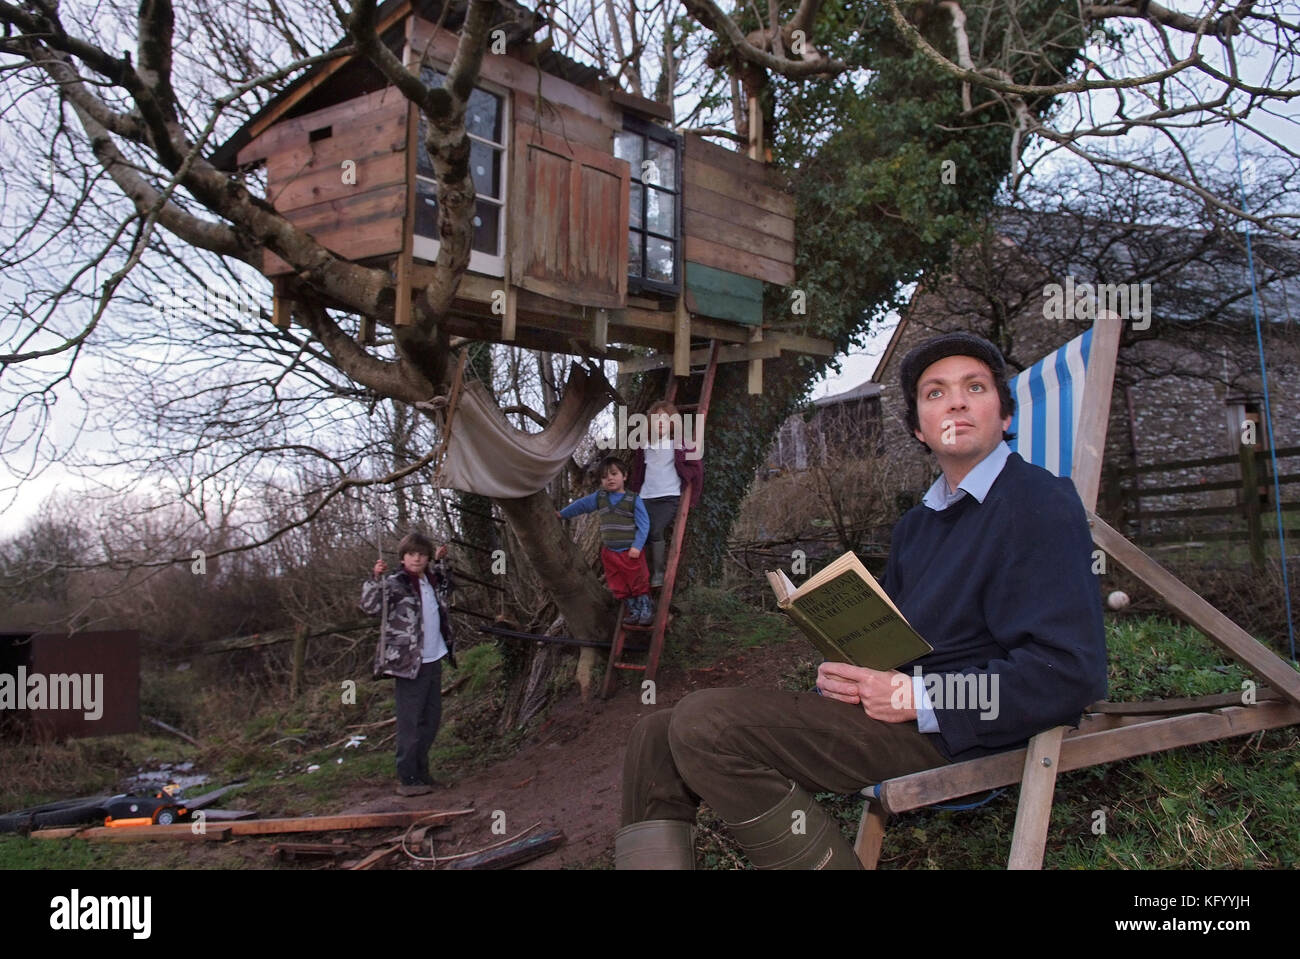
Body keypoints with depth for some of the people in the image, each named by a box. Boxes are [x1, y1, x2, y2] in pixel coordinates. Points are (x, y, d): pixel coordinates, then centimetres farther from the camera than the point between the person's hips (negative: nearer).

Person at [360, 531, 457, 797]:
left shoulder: (431, 579, 10)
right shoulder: (395, 583, -10)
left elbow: (448, 587, 34)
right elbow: (370, 606, -24)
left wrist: (441, 562, 23)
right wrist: (376, 578, -34)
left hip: (434, 660, 8)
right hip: (409, 662, -8)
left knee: (431, 718, 15)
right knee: (410, 722, -4)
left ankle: (420, 771, 28)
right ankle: (407, 779, 2)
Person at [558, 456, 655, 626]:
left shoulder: (634, 500, -10)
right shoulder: (599, 497, 3)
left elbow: (643, 524, -11)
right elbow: (581, 505, 15)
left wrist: (637, 546, -18)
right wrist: (562, 514, 19)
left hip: (631, 552, -5)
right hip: (609, 552, 5)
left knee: (638, 583, 3)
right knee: (619, 587, 11)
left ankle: (646, 610, 19)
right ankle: (634, 612, 25)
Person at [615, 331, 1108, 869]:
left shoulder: (1040, 503, -6)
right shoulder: (917, 524, 22)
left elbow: (1071, 672, -16)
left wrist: (913, 696, -18)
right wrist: (843, 674, 1)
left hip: (952, 729, -9)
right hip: (887, 711, 9)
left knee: (705, 724, -24)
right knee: (655, 739, -2)